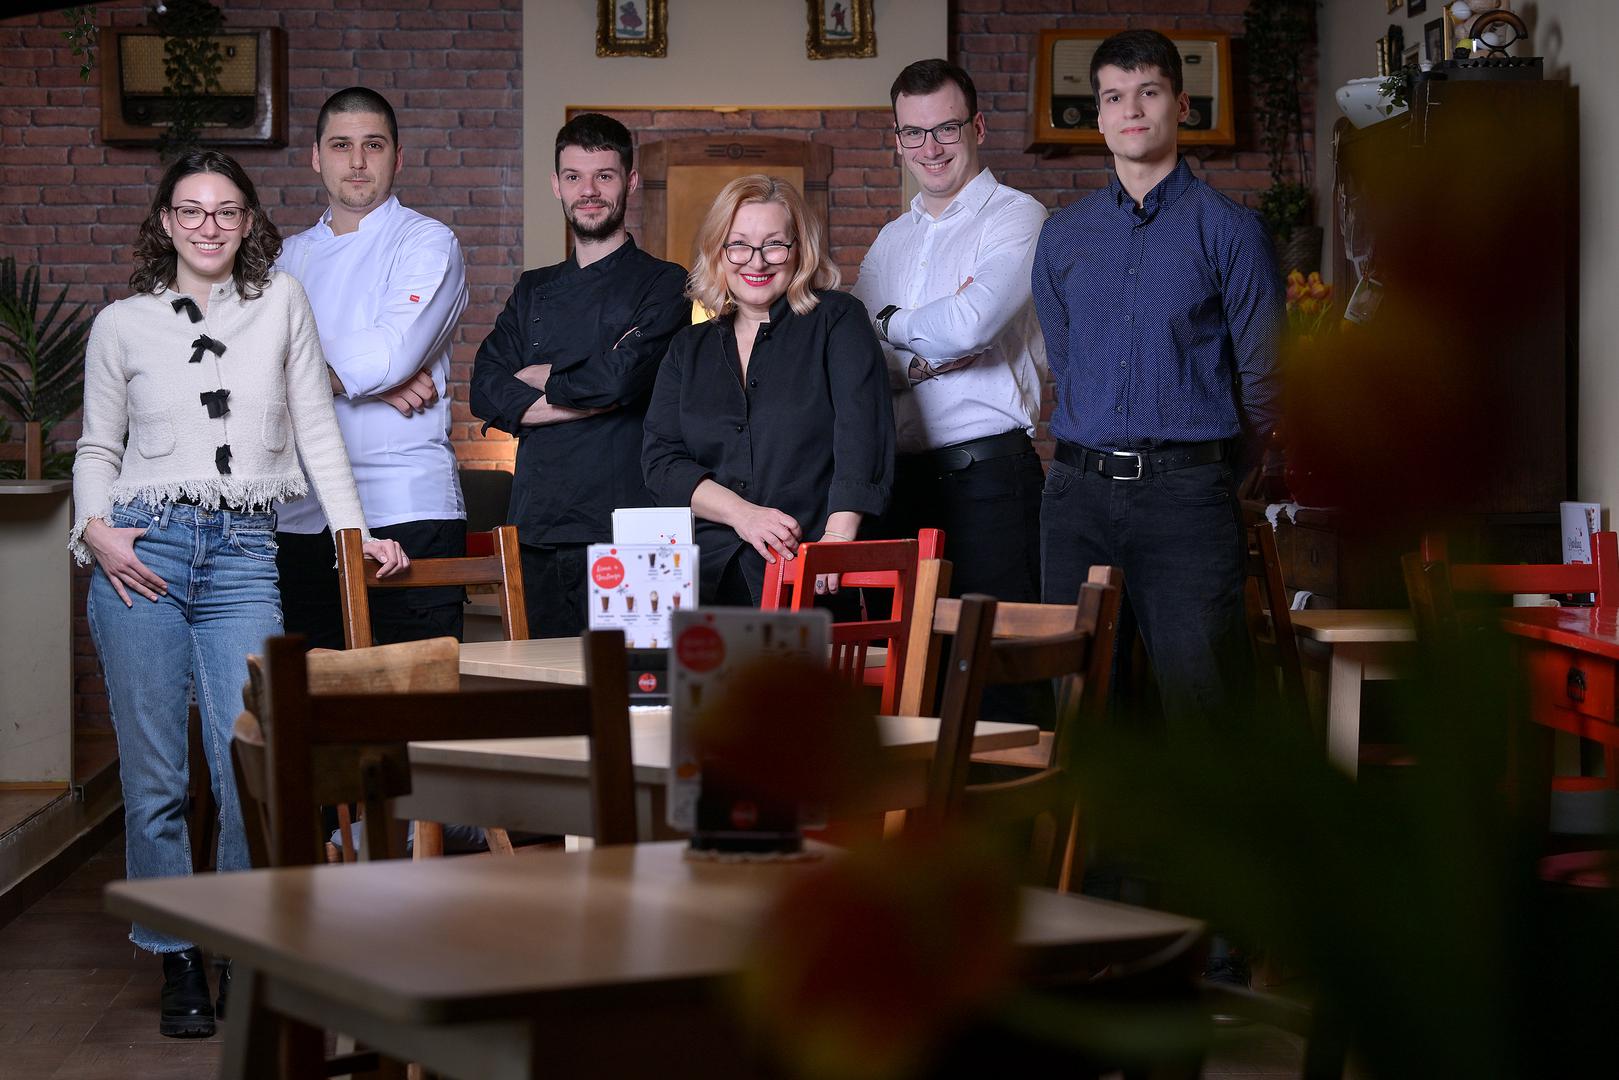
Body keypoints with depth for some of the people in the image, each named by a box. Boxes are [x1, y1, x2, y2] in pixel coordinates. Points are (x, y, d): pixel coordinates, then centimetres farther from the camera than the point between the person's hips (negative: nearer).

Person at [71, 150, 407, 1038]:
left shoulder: (281, 302, 12)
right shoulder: (122, 326, 10)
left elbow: (315, 428, 12)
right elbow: (97, 448, 14)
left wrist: (356, 531, 6)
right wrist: (95, 528, -4)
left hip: (245, 556, 0)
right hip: (144, 554, 0)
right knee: (154, 773, 1)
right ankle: (179, 961, 12)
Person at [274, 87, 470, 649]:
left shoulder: (427, 243, 2)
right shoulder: (292, 255, 17)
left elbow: (391, 354, -13)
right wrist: (370, 377, -10)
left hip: (406, 510, -5)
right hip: (302, 513, 5)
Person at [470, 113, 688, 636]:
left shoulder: (663, 284, 2)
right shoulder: (533, 291, 18)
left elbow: (621, 378, -14)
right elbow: (486, 392, 5)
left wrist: (535, 377, 3)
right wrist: (588, 393, -8)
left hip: (622, 534, -5)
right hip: (538, 529, 5)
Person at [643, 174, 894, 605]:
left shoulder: (838, 320, 8)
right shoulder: (689, 348, 19)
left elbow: (862, 432, -7)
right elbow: (661, 459, 8)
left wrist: (837, 537, -23)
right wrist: (742, 514, -10)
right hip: (707, 576, 2)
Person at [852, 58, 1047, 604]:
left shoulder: (1015, 217, -3)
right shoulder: (892, 238, 18)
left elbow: (969, 326, -18)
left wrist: (890, 324, 1)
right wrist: (913, 362, -11)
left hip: (986, 476, -6)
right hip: (897, 475, 6)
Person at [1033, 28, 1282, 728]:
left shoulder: (1227, 228, 2)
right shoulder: (1063, 234, 14)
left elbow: (1262, 374, 2)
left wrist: (1204, 466, 9)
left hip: (1186, 492, -4)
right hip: (1077, 490, 4)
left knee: (1200, 694, -9)